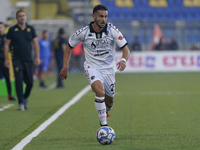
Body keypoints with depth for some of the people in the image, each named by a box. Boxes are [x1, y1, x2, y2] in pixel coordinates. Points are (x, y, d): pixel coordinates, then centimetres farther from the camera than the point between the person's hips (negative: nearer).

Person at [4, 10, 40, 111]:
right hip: (17, 60, -2)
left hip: (28, 60, 2)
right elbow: (6, 45, 3)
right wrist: (6, 59, -4)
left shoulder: (30, 29, 8)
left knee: (30, 82, 1)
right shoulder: (12, 30, 1)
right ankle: (21, 103, -6)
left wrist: (37, 57, 1)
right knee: (19, 81, -11)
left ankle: (25, 98, 27)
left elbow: (35, 43, 9)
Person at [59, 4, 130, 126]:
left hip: (109, 68, 2)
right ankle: (103, 125, -24)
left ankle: (105, 113, 50)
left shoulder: (112, 30, -12)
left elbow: (125, 49, -12)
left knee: (109, 101, 11)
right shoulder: (84, 33, -12)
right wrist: (65, 66, -2)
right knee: (100, 91, -31)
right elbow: (69, 47, 4)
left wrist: (124, 60, -34)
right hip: (92, 67, -2)